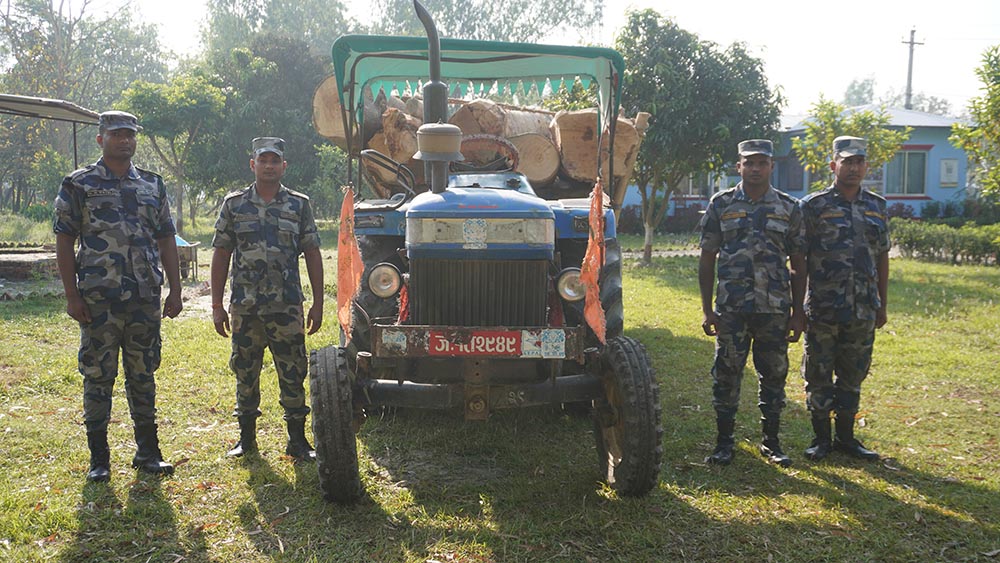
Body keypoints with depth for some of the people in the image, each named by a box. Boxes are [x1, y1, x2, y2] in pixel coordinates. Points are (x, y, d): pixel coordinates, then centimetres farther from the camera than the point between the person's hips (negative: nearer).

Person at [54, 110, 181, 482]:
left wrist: (175, 291, 6)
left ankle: (147, 451, 19)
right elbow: (64, 243, -1)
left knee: (143, 375, 10)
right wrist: (72, 296, -8)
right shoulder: (78, 185, 2)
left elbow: (166, 241, 13)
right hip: (98, 299, -3)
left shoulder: (153, 185, 12)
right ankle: (98, 458, 13)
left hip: (146, 298, 3)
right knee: (98, 376, 3)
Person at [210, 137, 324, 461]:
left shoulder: (299, 204, 5)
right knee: (245, 372, 9)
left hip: (287, 305, -1)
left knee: (293, 373, 1)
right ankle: (247, 437, 23)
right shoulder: (234, 204, 6)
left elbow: (312, 255, 5)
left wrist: (318, 304, 0)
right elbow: (221, 255, 6)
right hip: (244, 306, 1)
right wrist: (217, 305, 2)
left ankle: (297, 440, 12)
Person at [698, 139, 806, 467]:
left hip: (775, 309, 1)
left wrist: (798, 313, 3)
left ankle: (771, 442, 22)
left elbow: (798, 266, 8)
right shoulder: (721, 205, 4)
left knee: (774, 375, 8)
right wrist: (707, 310, 0)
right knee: (726, 375, 2)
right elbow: (707, 260, 5)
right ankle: (724, 443, 14)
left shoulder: (789, 209, 6)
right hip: (731, 310, -1)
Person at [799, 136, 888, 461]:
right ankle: (821, 438, 16)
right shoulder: (814, 205, -3)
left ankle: (846, 437, 24)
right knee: (819, 376, 4)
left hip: (863, 310, 4)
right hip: (822, 309, -4)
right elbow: (798, 258, -3)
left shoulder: (877, 206, 10)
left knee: (853, 376, 12)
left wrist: (882, 305, 13)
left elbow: (882, 257, 14)